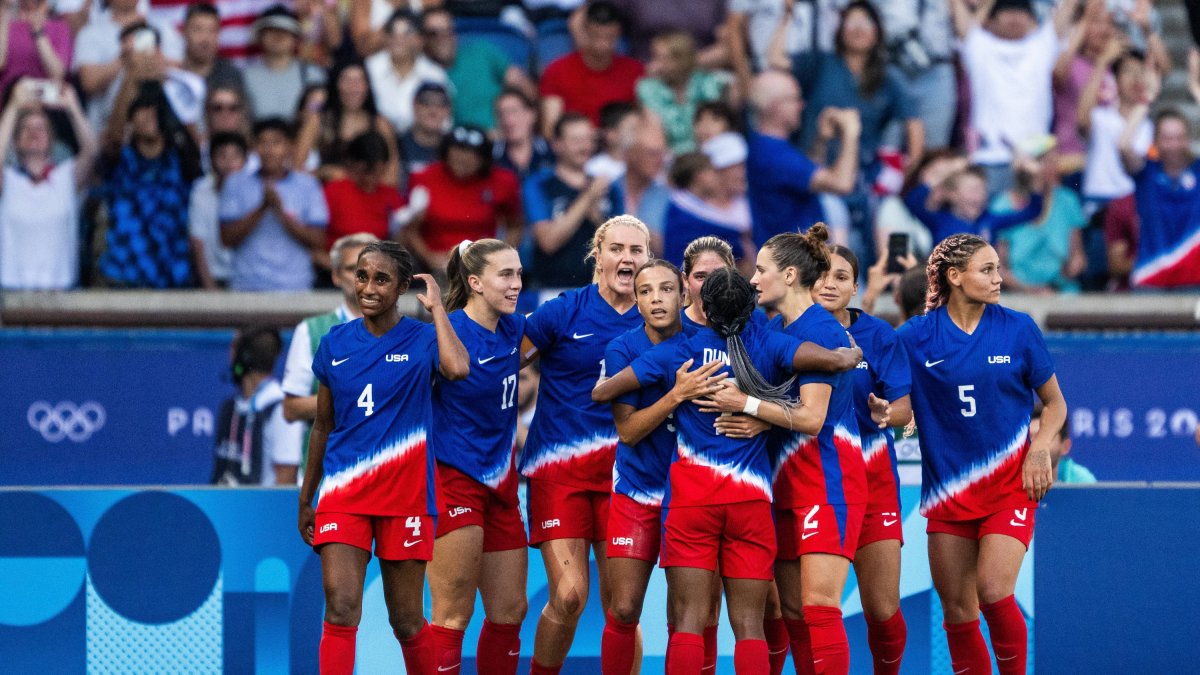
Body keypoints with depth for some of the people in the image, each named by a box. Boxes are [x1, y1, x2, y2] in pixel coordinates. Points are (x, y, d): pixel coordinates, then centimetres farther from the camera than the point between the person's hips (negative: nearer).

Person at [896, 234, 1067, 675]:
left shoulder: (1017, 328, -1)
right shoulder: (914, 337, -2)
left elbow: (1054, 402, 8)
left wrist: (1040, 449, -9)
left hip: (1010, 485, -2)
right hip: (948, 487, 2)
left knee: (992, 590, -18)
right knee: (957, 612, 3)